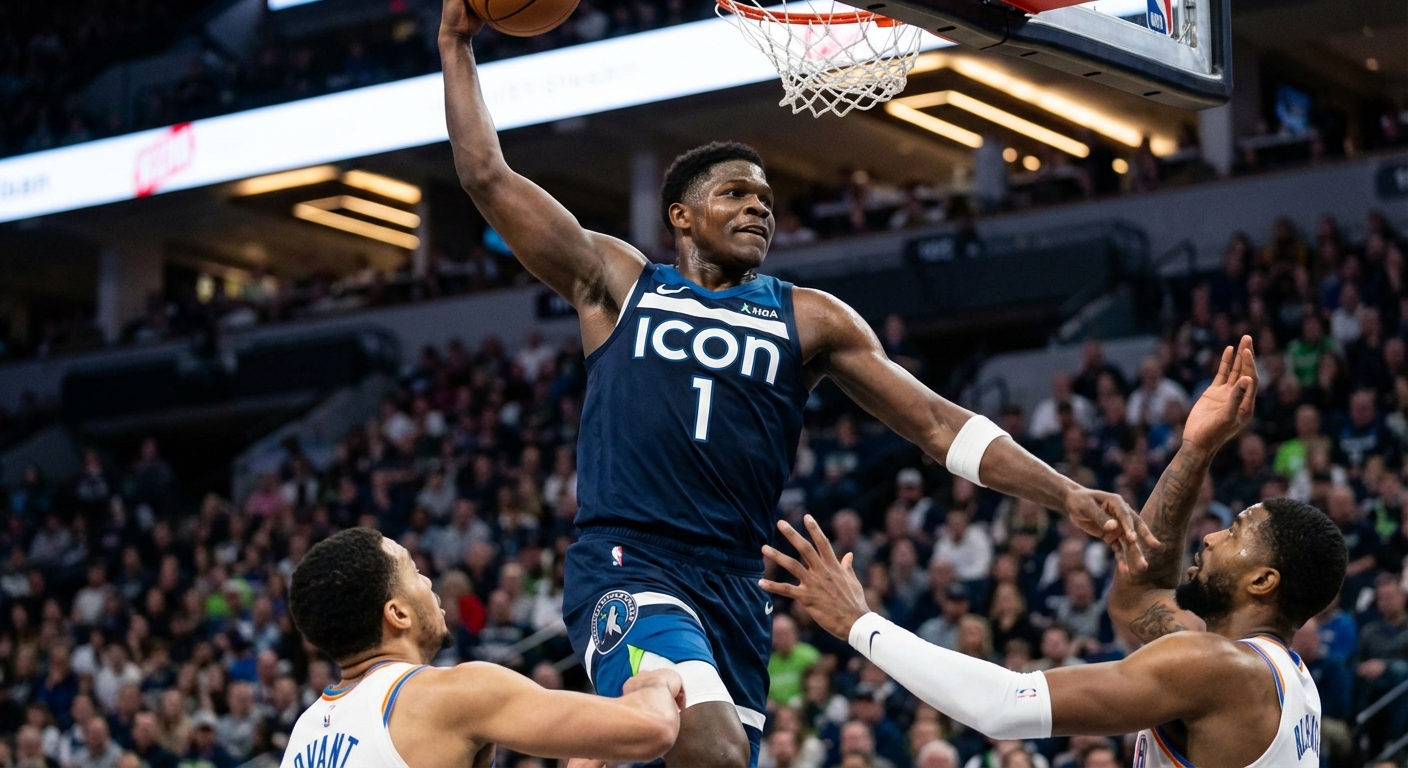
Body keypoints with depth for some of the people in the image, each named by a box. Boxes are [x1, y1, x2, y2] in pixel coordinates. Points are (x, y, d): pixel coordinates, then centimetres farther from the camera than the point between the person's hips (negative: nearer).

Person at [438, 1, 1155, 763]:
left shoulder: (809, 319, 14)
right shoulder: (617, 282, 10)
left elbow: (937, 422, 9)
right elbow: (487, 176, 7)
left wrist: (1066, 493, -2)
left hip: (735, 589, 4)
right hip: (628, 569, -4)